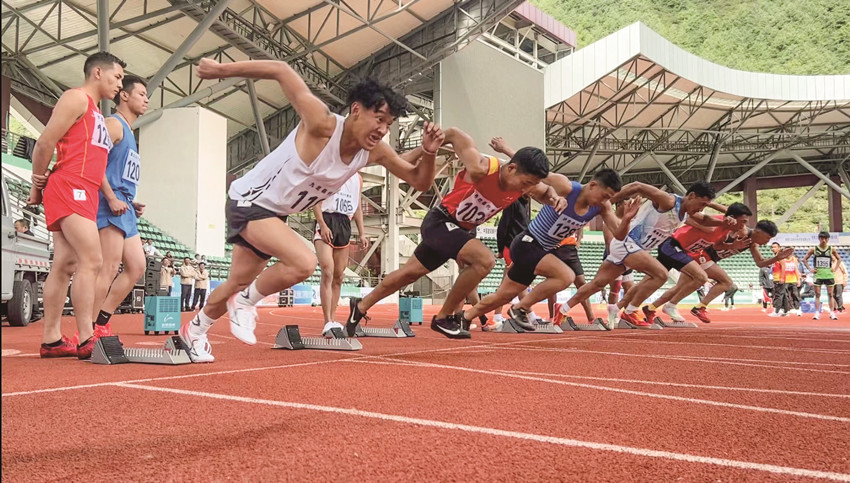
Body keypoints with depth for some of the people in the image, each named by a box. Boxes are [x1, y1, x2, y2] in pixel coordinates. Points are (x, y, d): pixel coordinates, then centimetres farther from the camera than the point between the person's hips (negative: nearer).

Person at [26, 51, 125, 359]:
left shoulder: (96, 114, 26)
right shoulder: (76, 98, -2)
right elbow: (46, 142, -8)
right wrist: (37, 186, -2)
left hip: (84, 194, 9)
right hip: (70, 189, -9)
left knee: (65, 266, 7)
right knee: (91, 260, -17)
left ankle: (51, 340, 10)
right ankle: (86, 341, -19)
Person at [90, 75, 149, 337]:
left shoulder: (128, 132, 25)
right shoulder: (114, 124, -4)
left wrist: (132, 204, 16)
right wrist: (112, 198, -21)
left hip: (124, 210, 10)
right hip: (109, 207, -10)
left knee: (137, 266, 7)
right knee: (109, 267, -13)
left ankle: (101, 323, 10)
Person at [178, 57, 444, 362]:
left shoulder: (375, 152, -11)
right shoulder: (322, 125, -31)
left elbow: (420, 181, -3)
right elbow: (281, 71, -26)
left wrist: (427, 152, -23)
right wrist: (221, 69, -21)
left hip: (277, 214, 8)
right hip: (249, 201, -8)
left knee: (239, 283, 22)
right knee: (304, 262, -29)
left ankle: (193, 330, 48)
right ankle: (246, 302, -2)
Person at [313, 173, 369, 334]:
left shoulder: (357, 179, 18)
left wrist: (361, 233, 15)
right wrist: (322, 225, -17)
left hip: (345, 224, 6)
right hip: (327, 220, -6)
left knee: (338, 276, 6)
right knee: (327, 272, -17)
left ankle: (332, 320, 12)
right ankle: (328, 322, -21)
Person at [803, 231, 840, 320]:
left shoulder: (832, 249, 3)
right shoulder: (814, 249, 0)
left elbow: (839, 259, 16)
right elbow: (804, 259, 6)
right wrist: (810, 269, -3)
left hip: (829, 274, 1)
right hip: (818, 274, -1)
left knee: (830, 294, 3)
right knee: (817, 294, 0)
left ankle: (832, 313, 7)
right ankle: (817, 313, 2)